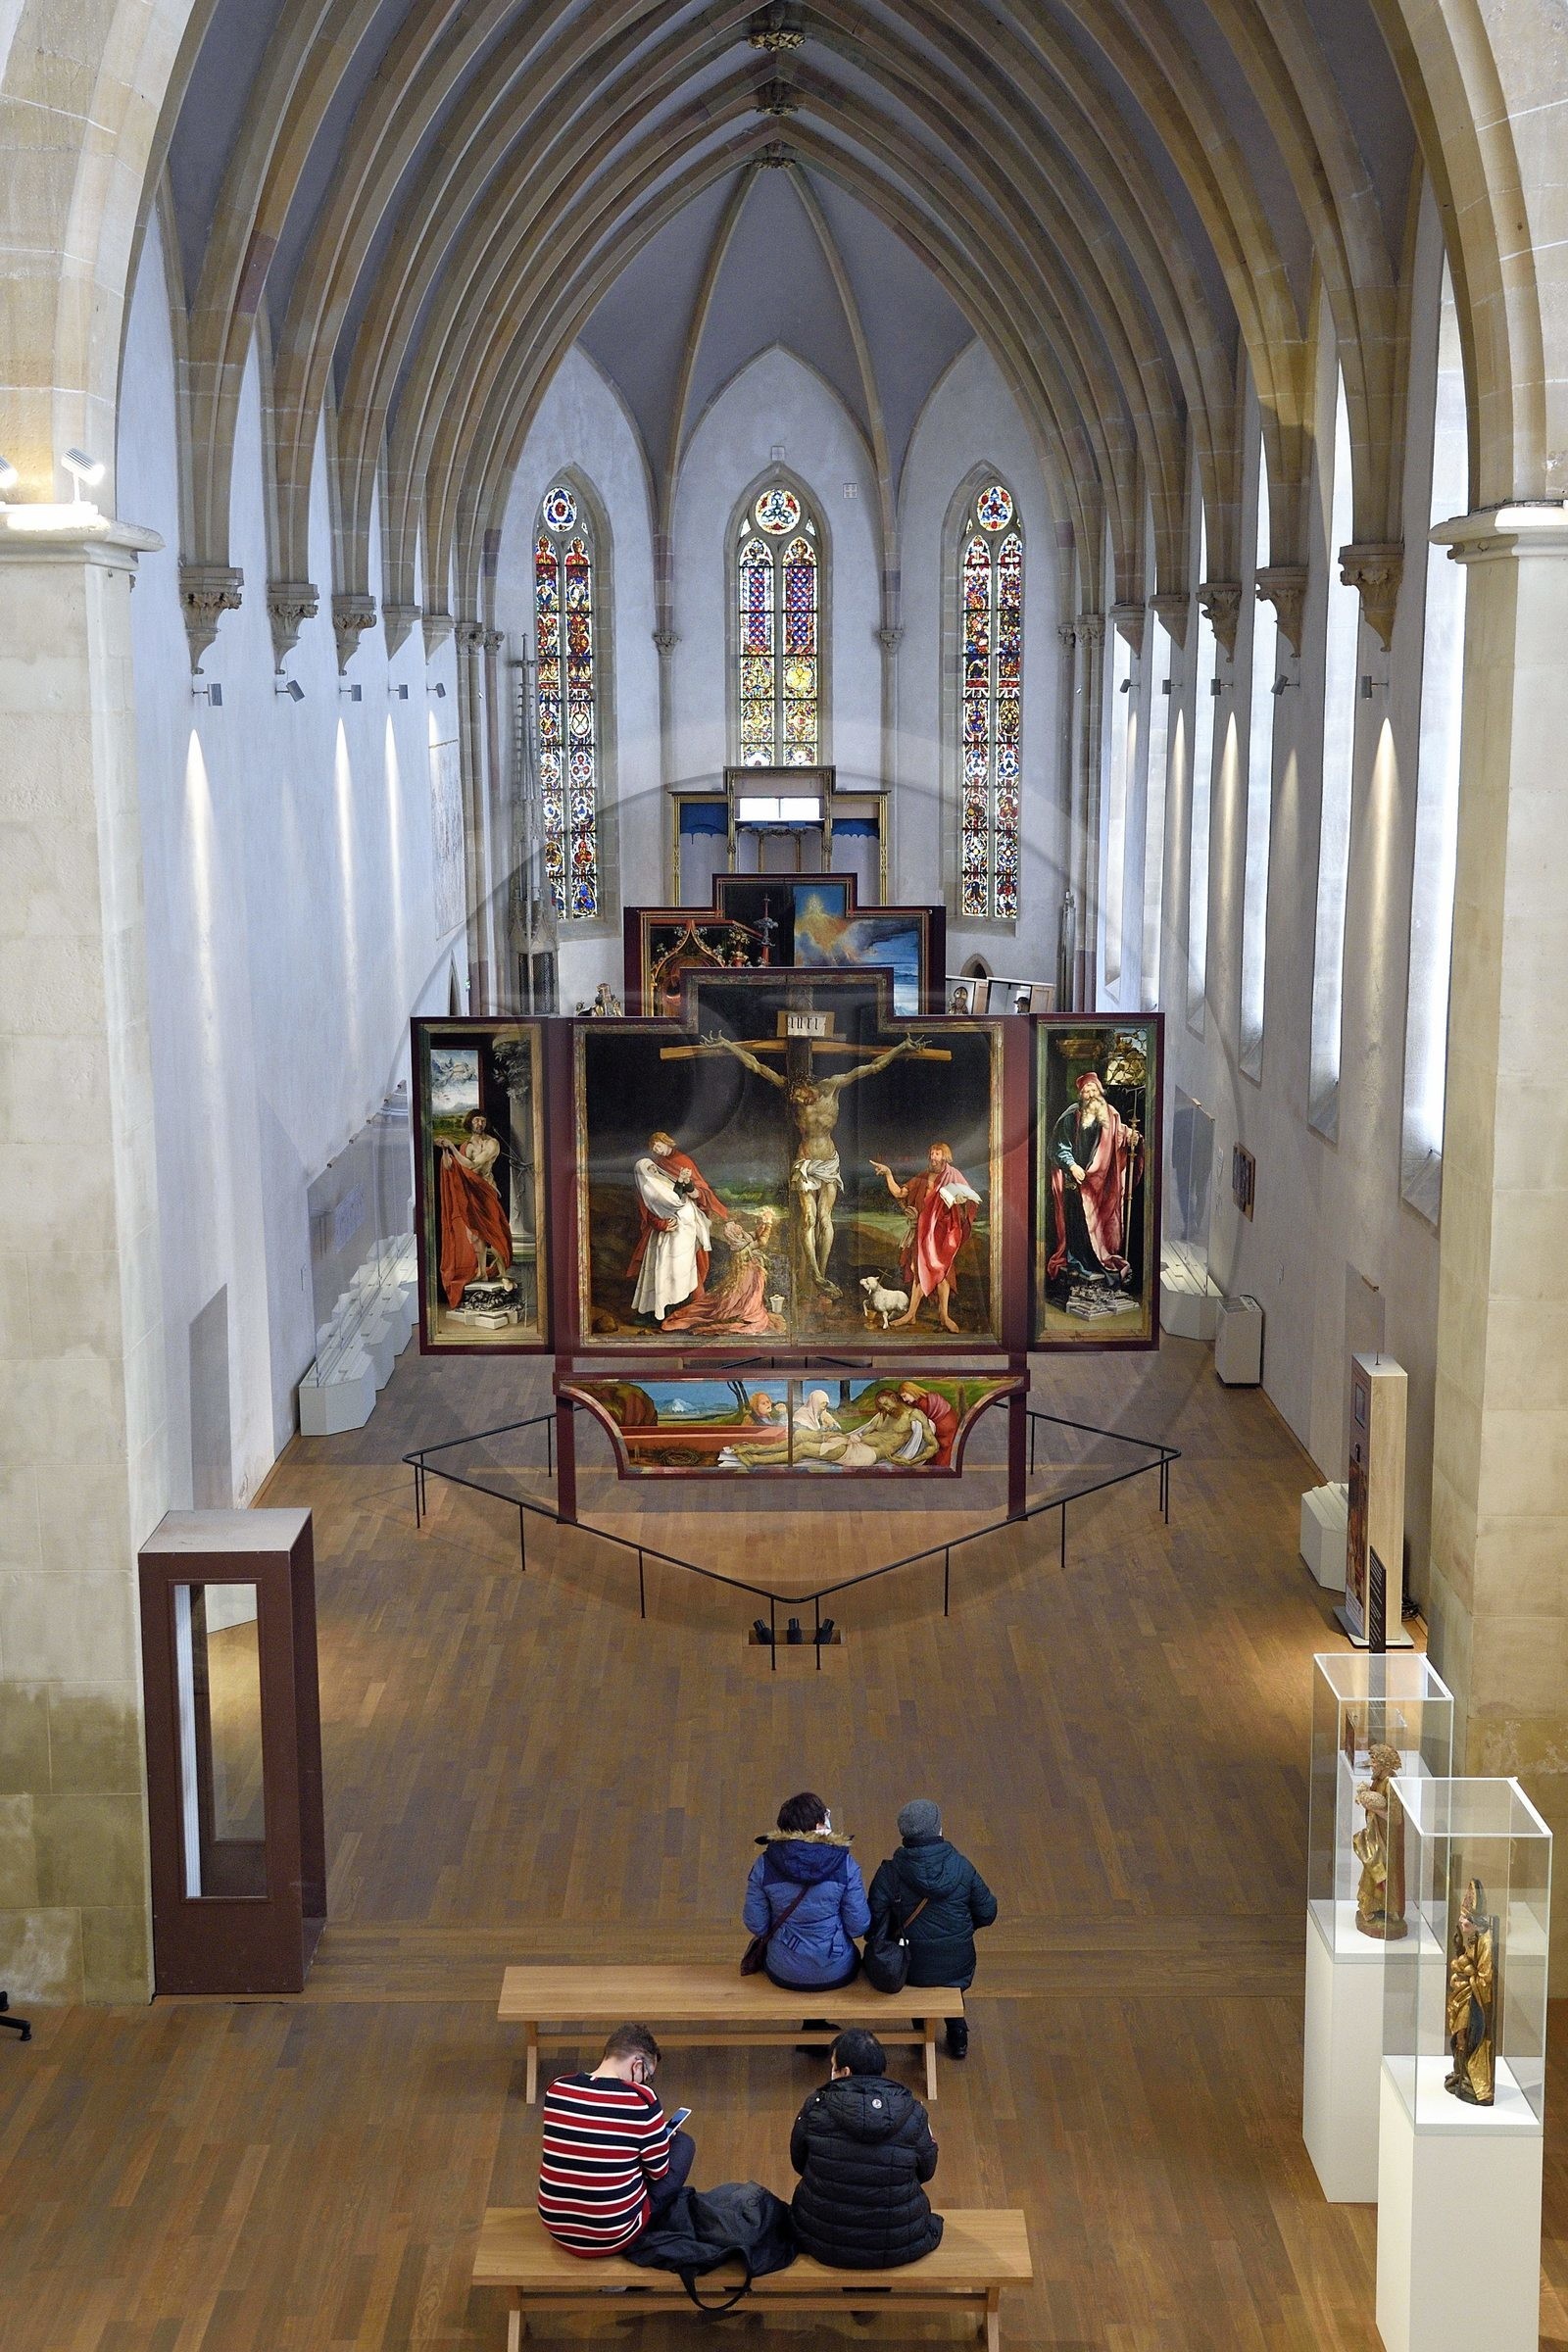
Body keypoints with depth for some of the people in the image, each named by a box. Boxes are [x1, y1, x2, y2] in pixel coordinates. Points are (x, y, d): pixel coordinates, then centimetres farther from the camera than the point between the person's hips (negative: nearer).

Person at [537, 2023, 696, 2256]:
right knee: (683, 2143, 15)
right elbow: (659, 2172, -4)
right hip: (613, 2237, -5)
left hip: (556, 2227, 5)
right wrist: (661, 2136, 17)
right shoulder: (641, 2099, -18)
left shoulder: (557, 2089, -5)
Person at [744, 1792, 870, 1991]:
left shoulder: (764, 1865, -12)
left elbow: (756, 1926, -6)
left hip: (783, 1974, 0)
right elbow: (859, 1926, -10)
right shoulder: (845, 1864, -15)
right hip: (836, 1974, 0)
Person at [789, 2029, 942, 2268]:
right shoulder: (913, 2115, -14)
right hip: (898, 2249, 0)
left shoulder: (816, 2108, -15)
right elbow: (926, 2172, 3)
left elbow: (798, 2163, 3)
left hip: (824, 2247, 0)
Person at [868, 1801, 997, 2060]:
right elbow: (987, 1913, -2)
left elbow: (875, 1922, -12)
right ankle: (957, 2031, 36)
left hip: (911, 1968, -1)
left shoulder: (889, 1873, -16)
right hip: (958, 1968, 1)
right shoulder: (962, 1868, -11)